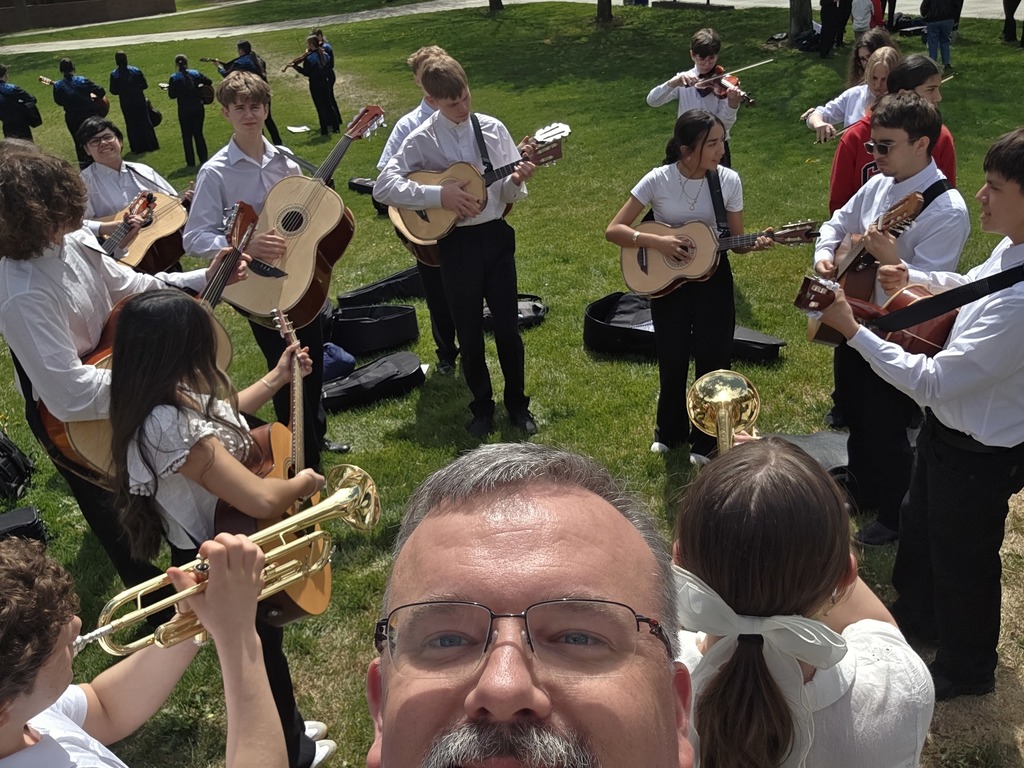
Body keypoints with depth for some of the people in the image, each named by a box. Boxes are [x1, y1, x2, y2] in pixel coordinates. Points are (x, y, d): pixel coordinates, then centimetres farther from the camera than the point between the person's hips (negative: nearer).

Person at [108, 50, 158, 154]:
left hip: (126, 104, 0)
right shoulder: (136, 71, -8)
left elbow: (113, 91, -8)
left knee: (131, 125, 10)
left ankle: (137, 148, 11)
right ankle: (151, 145, 16)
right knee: (145, 122, 12)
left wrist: (122, 90, 11)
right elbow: (145, 85, -3)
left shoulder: (114, 74, -10)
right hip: (140, 102, 1)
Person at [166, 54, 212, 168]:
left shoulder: (173, 78, -6)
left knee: (187, 135, 7)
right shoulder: (196, 73, -1)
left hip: (184, 110, -2)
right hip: (198, 107, 2)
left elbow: (172, 95, -7)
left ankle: (191, 162, 8)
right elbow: (209, 82, 4)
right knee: (198, 133, 13)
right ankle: (204, 159, 13)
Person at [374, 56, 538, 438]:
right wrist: (439, 195, -21)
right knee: (469, 331, 9)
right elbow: (383, 186, -14)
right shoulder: (422, 140, -5)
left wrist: (516, 180, -16)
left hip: (496, 235, 2)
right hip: (456, 243, -2)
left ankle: (517, 403, 25)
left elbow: (509, 195, 7)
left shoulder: (493, 129, 2)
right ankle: (482, 407, 26)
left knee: (508, 326, 7)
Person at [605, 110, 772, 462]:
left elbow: (735, 239, -1)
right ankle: (670, 431, 34)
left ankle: (705, 440, 24)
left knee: (713, 359, 3)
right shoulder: (658, 180, -15)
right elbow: (613, 230, -14)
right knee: (672, 361, 9)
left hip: (713, 280, 1)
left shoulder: (728, 180, -10)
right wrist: (656, 241, -27)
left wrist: (753, 244, -22)